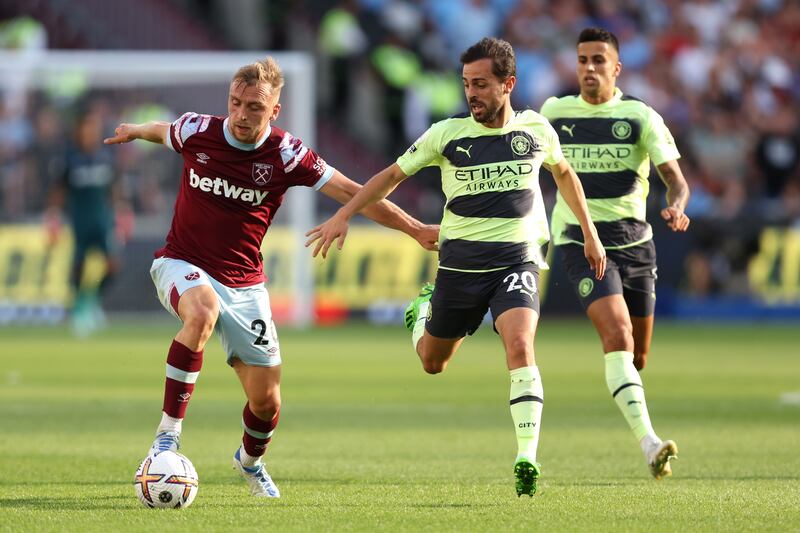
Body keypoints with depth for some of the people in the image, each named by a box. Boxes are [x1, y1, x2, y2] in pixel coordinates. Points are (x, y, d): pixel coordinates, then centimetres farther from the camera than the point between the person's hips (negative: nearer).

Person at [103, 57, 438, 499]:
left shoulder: (285, 155, -11)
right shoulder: (196, 132, -10)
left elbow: (352, 193, -9)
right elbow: (162, 131, 16)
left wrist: (415, 229, -13)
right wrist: (134, 131, 35)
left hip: (243, 285, 2)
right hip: (183, 264, -2)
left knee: (266, 400, 1)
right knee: (203, 310, -39)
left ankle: (251, 460, 38)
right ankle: (168, 435, -34)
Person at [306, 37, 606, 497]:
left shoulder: (536, 129, 0)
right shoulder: (448, 134, -4)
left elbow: (564, 173, 20)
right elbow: (393, 174, 6)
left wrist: (589, 234, 24)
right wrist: (344, 215, -3)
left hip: (518, 257, -1)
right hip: (461, 260, 1)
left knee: (520, 347, -26)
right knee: (433, 363, 15)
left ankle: (527, 460, -25)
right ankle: (423, 310, 51)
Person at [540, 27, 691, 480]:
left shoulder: (640, 116, -3)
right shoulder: (554, 112, 2)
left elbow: (675, 177, -12)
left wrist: (677, 208, -33)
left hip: (634, 239, 2)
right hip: (580, 240, -2)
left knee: (638, 354, 10)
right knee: (617, 335, -23)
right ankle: (649, 443, -31)